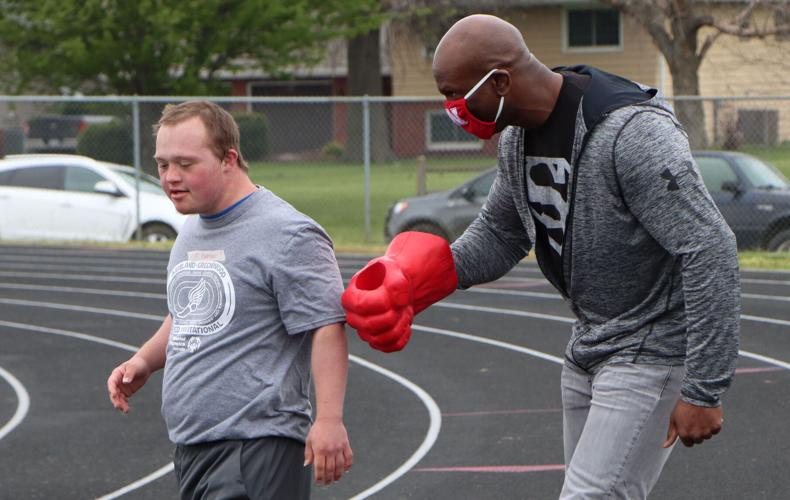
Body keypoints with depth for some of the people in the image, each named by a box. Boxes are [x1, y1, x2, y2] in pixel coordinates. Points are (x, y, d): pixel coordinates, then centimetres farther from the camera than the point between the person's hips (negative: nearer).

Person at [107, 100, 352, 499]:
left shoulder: (287, 235, -11)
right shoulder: (191, 233, 17)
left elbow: (326, 328, -17)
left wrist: (329, 420, -25)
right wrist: (144, 361, 13)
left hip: (256, 446, -9)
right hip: (190, 447, 9)